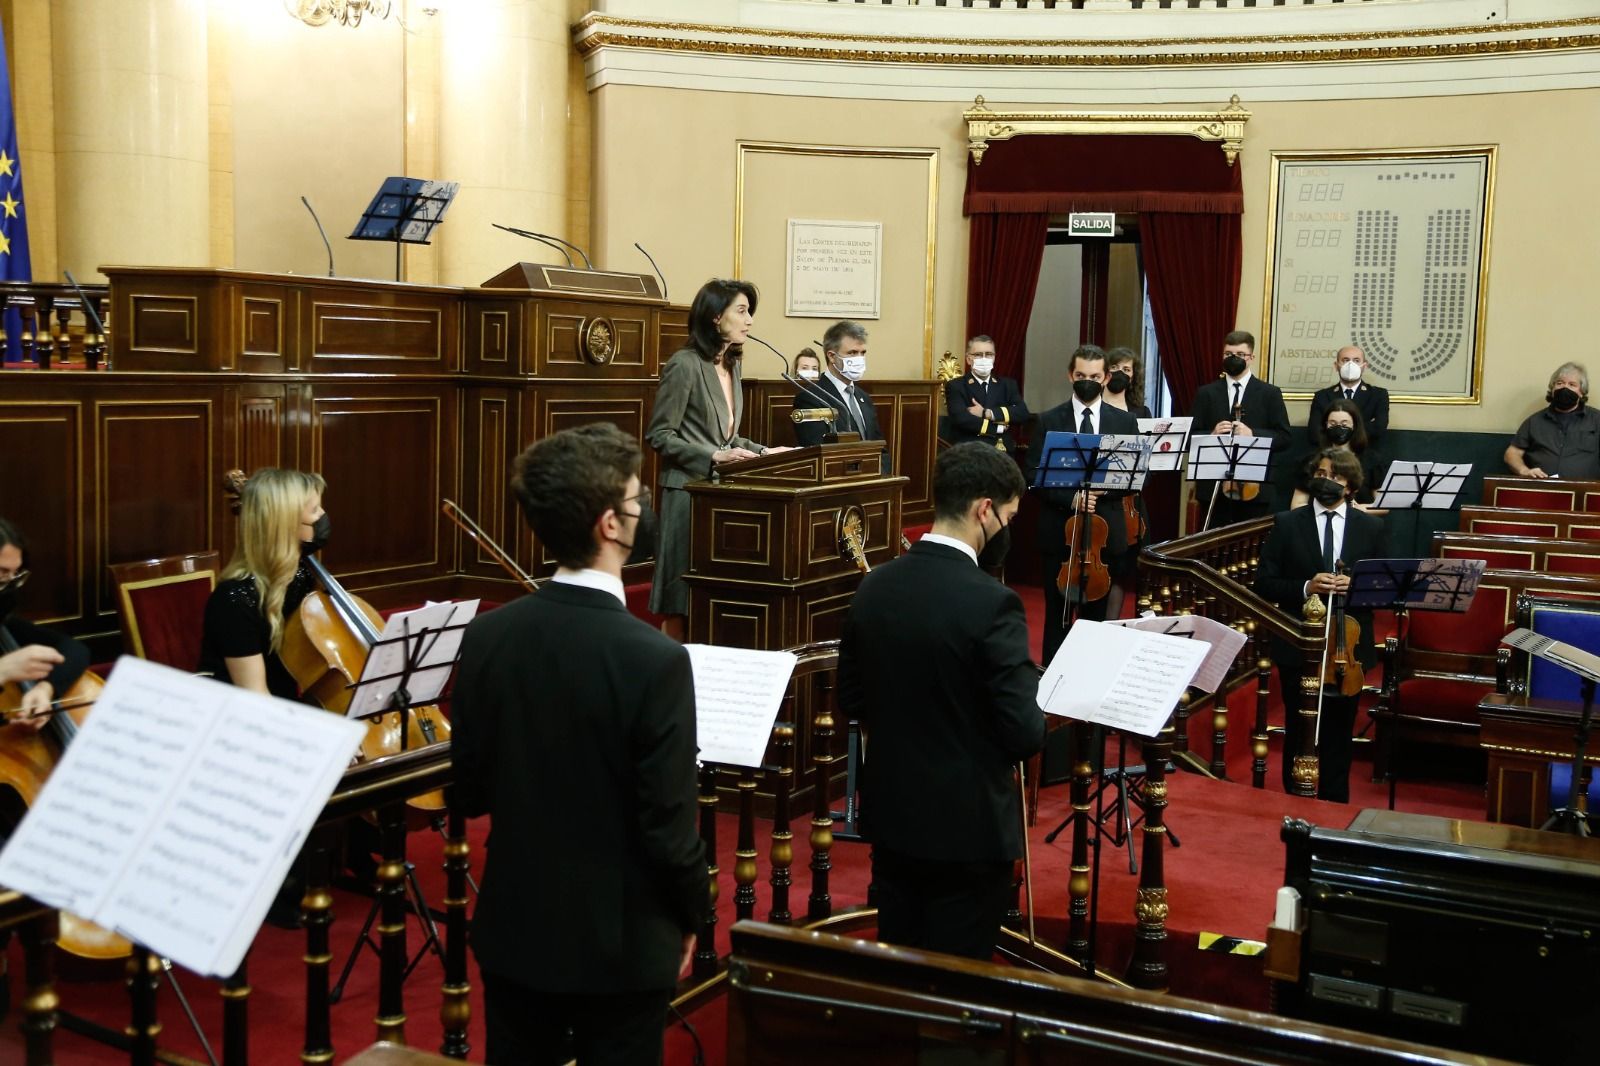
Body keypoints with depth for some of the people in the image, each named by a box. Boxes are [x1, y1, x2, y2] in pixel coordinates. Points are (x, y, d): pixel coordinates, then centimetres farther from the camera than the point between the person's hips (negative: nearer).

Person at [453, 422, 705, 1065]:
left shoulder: (486, 636, -9)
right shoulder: (655, 658, -24)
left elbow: (469, 793, 0)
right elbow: (668, 827, -19)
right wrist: (692, 915, -1)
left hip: (513, 927, 5)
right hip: (619, 942, -4)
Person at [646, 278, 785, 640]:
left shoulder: (732, 365, 14)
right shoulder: (685, 365, -11)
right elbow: (659, 435, -12)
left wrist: (762, 451, 6)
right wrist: (715, 457, -19)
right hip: (690, 492, -8)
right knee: (682, 602, -3)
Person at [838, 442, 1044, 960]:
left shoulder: (874, 585, -2)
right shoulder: (991, 602, -22)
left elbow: (851, 700, 7)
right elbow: (1025, 734, -20)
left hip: (889, 813, 6)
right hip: (968, 826, -6)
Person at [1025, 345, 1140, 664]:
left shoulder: (1125, 422, 5)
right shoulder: (1049, 421, 1)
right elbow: (1034, 475, -4)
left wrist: (1104, 488, -15)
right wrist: (1070, 497, -18)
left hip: (1104, 532, 1)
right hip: (1059, 531, -1)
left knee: (1097, 615, 8)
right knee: (1057, 616, 6)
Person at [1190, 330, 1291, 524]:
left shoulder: (1270, 394, 6)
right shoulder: (1206, 393, 10)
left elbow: (1283, 437, 1)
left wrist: (1252, 434, -15)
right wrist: (1211, 434, -12)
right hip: (1214, 486, 1)